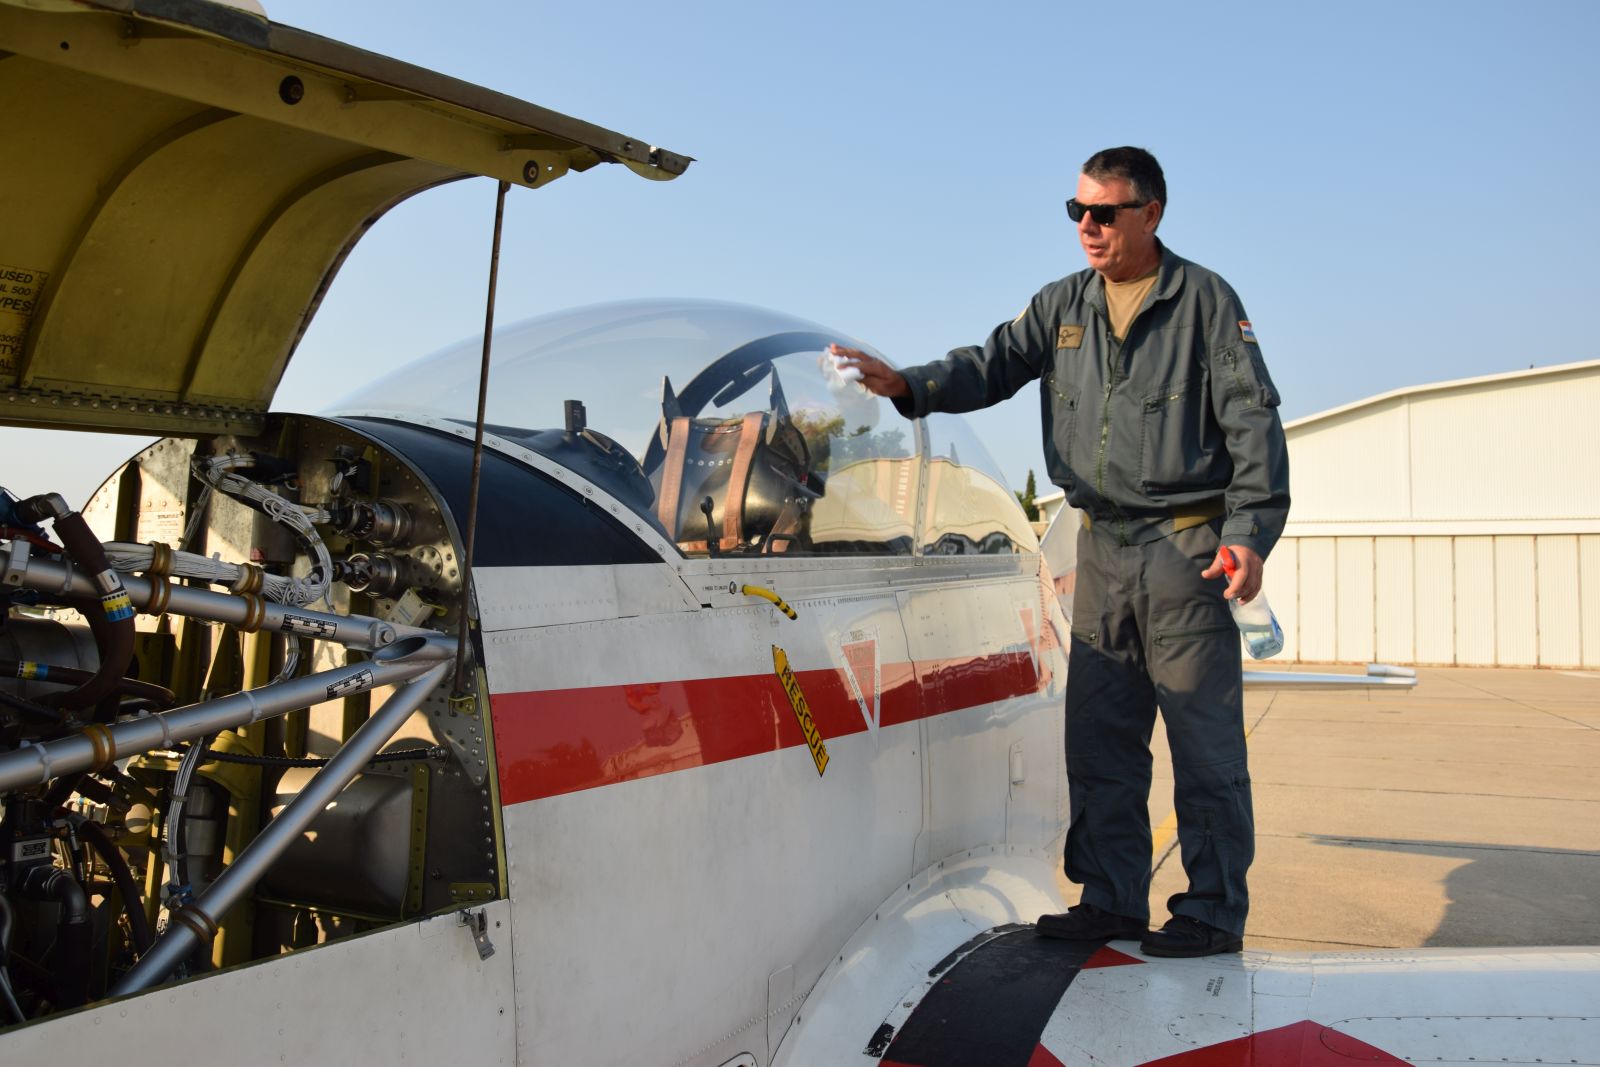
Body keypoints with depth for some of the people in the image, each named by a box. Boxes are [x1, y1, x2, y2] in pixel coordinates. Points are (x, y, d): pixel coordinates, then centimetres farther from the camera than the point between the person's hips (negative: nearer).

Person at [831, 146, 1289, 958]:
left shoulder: (1205, 300, -1)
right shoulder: (1063, 306, 13)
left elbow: (1252, 423, -5)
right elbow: (994, 365, 5)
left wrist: (1250, 532, -15)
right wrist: (906, 385, -15)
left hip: (1186, 547, -5)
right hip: (1102, 548, 5)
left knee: (1204, 740, -1)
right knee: (1099, 736, 8)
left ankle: (1213, 913, 11)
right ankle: (1112, 900, 20)